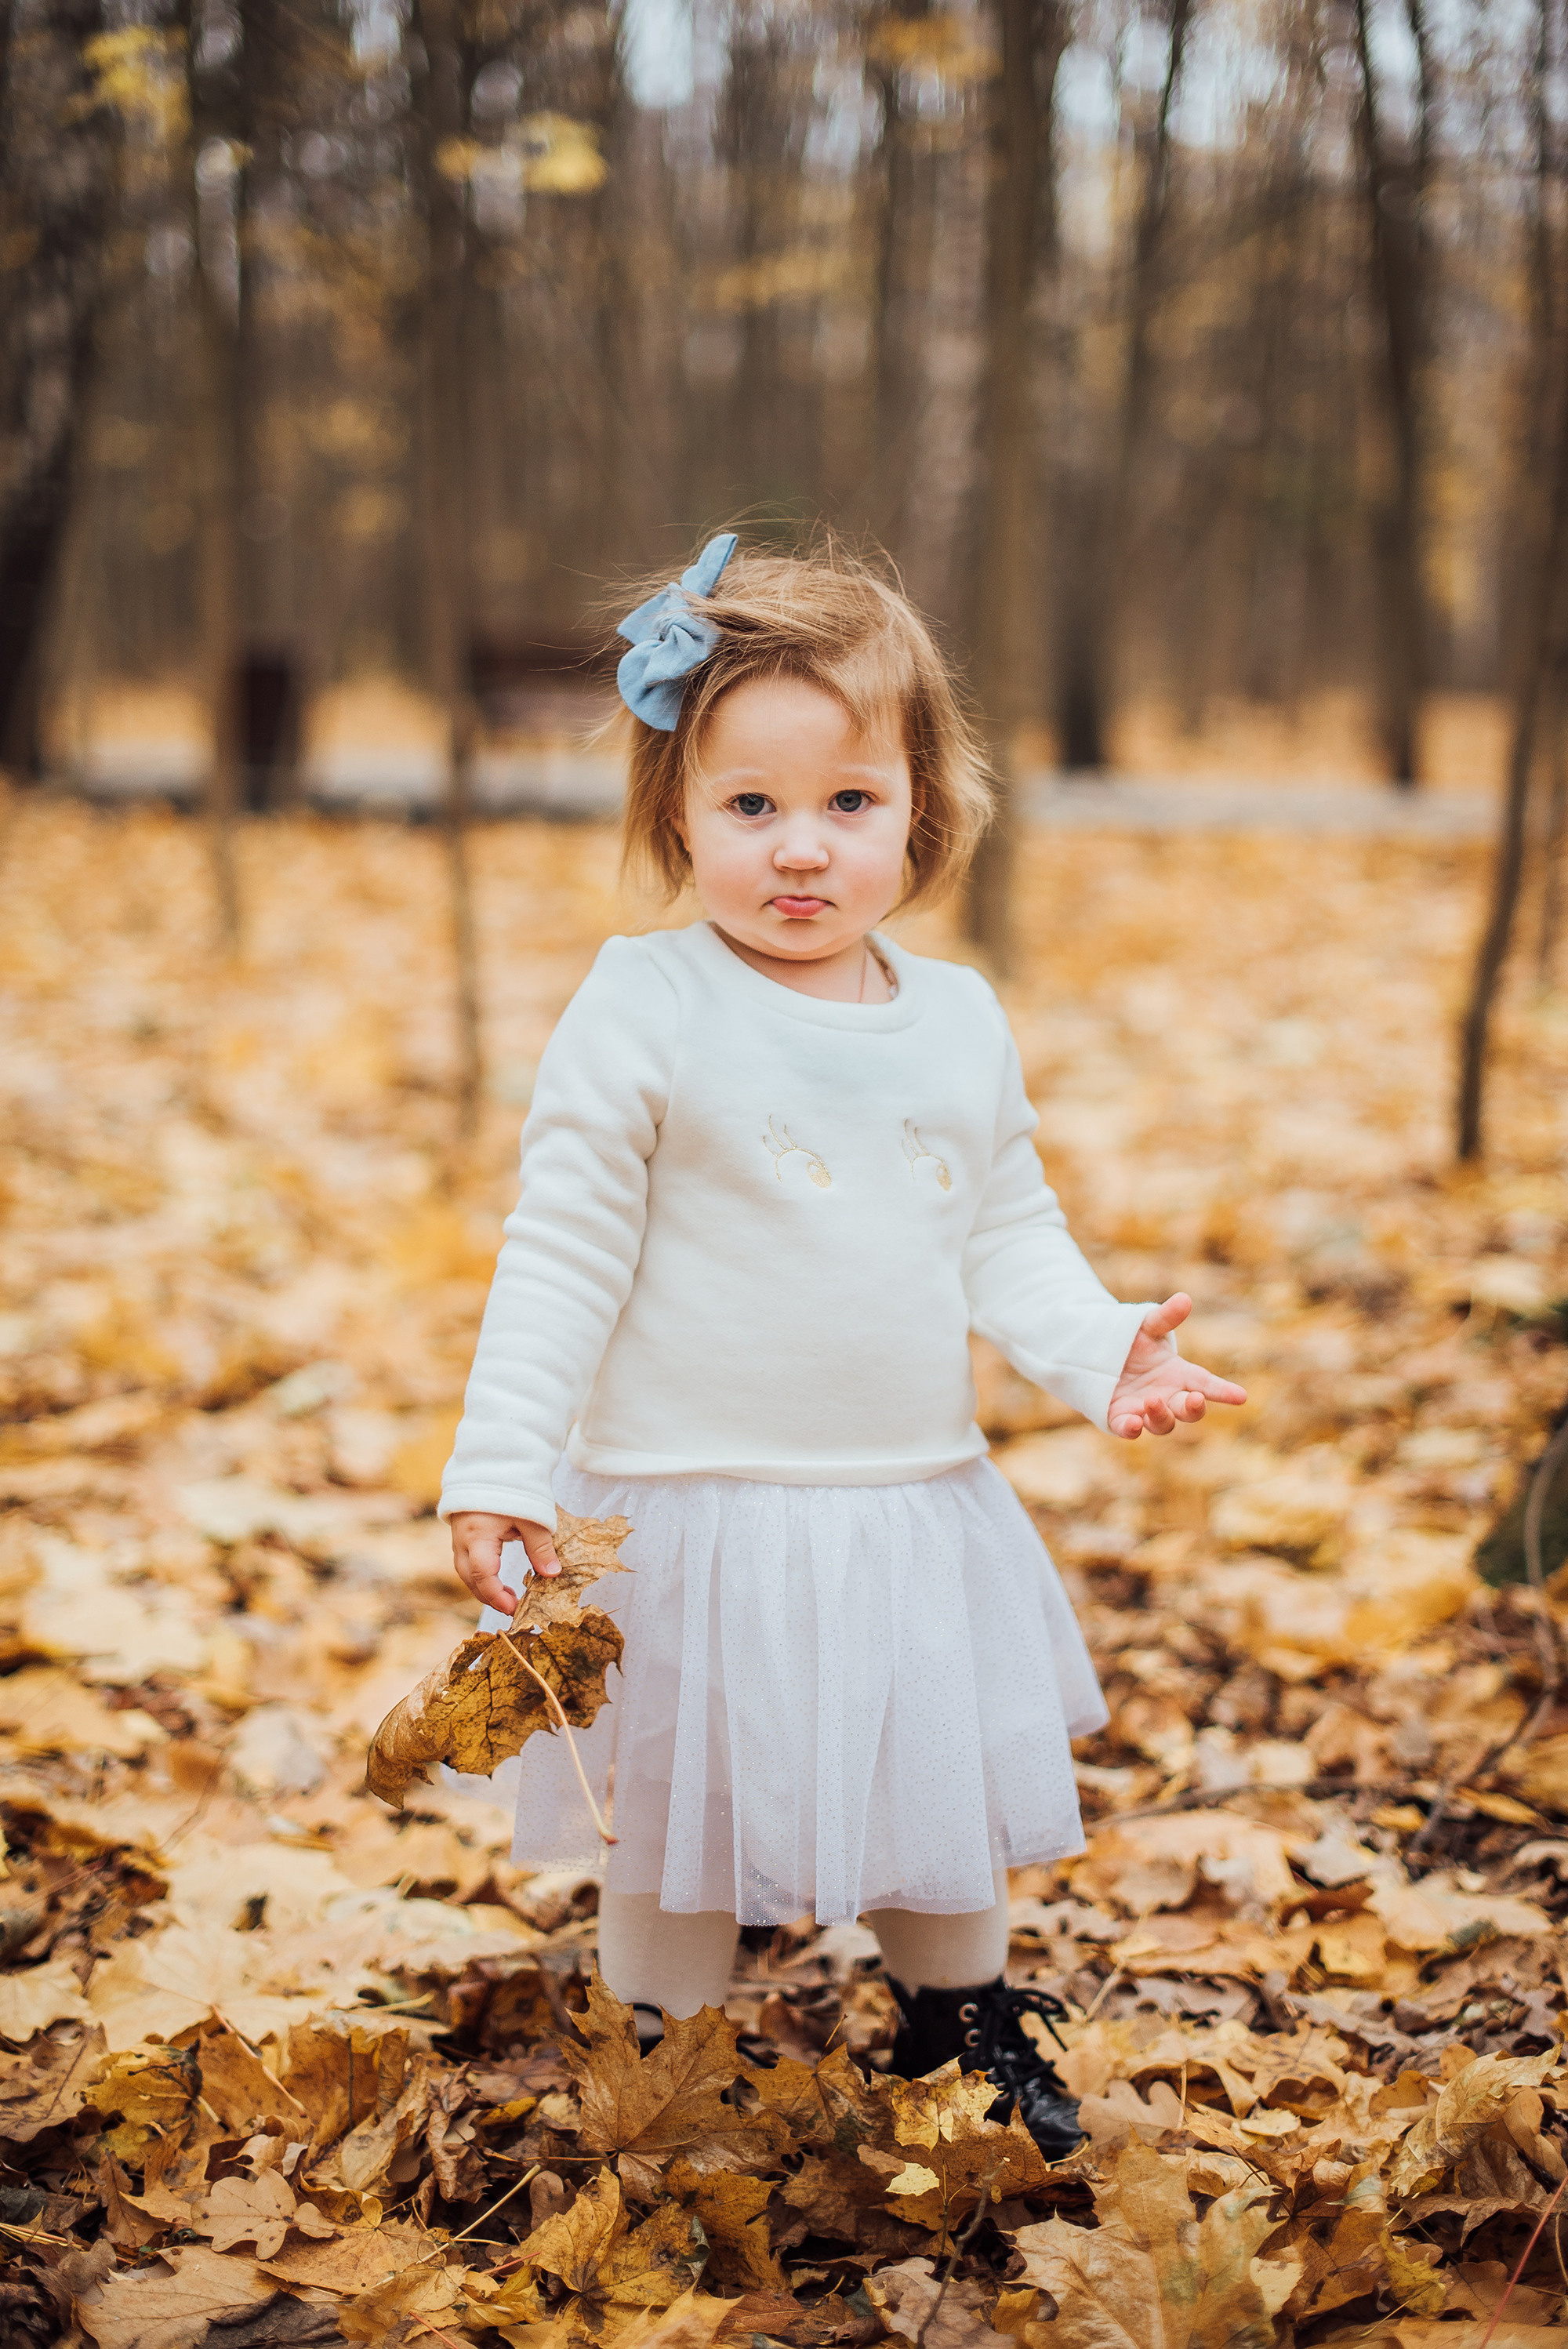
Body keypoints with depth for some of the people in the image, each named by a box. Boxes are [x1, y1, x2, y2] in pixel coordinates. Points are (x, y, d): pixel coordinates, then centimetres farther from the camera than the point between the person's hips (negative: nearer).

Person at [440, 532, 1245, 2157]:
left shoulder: (960, 1021, 3)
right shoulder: (641, 1013, -12)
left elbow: (1009, 1237, 11)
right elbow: (562, 1256, -11)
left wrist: (1098, 1351, -6)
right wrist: (500, 1468, -15)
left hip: (920, 1507, 5)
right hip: (698, 1514, -5)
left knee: (951, 1797, 20)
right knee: (681, 1831, 9)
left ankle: (961, 2024, 44)